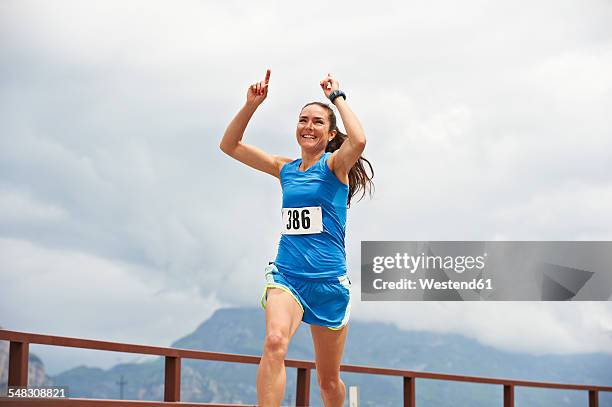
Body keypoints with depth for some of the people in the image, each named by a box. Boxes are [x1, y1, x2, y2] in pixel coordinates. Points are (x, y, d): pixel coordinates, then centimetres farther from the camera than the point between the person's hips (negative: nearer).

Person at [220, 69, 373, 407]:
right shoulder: (285, 169, 11)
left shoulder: (335, 164, -1)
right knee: (274, 342, -30)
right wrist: (251, 105, -2)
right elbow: (229, 145, 11)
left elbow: (358, 141, -25)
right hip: (286, 274, 2)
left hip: (329, 280, -2)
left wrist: (337, 97, -12)